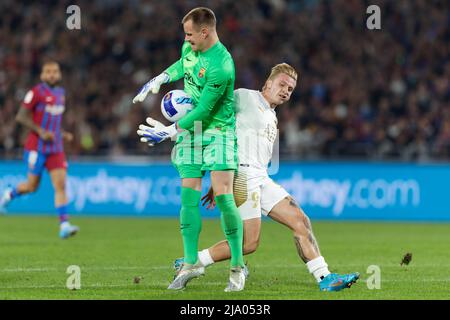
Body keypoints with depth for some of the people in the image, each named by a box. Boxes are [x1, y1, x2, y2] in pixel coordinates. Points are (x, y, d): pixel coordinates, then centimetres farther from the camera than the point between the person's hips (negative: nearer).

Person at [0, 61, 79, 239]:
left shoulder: (60, 93, 12)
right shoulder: (36, 92, -10)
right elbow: (21, 117, -13)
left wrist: (62, 134, 10)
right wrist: (41, 132, -21)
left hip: (56, 148, 6)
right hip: (37, 147, -5)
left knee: (61, 185, -7)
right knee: (32, 186, 4)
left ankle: (64, 225, -12)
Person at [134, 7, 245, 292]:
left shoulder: (221, 67, -25)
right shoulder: (190, 48, 1)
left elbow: (202, 111, -22)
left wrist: (170, 132, -16)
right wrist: (158, 80, 12)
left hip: (218, 131, -7)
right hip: (189, 131, 7)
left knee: (223, 196, -14)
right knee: (189, 197, -1)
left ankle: (237, 267, -4)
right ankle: (191, 264, 6)